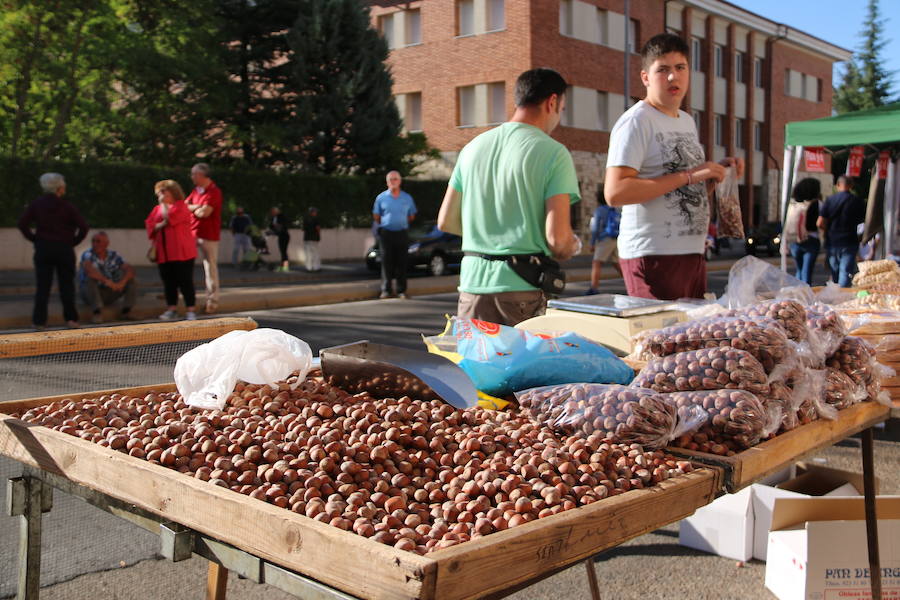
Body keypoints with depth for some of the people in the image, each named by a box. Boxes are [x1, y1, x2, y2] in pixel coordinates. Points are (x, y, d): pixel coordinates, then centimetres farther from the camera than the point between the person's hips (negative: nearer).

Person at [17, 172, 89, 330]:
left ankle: (39, 321, 1)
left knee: (42, 286, 4)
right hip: (64, 249, -2)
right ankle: (71, 318, 8)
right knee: (67, 285, 7)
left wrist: (34, 239, 4)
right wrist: (74, 241, 1)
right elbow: (83, 227, -11)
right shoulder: (66, 206, -6)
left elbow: (22, 224, -4)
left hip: (42, 248, 2)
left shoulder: (36, 205, 2)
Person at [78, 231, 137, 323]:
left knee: (132, 280, -10)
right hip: (89, 293, -4)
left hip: (109, 294, 4)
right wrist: (106, 281, -44)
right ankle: (97, 312, -32)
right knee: (91, 279, -33)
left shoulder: (113, 255, -2)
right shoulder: (87, 254, -14)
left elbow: (130, 270, -13)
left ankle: (126, 311, -16)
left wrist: (122, 282, -33)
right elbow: (88, 269, -36)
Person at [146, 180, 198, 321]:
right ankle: (172, 310, 12)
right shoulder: (157, 208, 17)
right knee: (168, 282, 6)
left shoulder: (180, 205, -2)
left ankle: (190, 310, -2)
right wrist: (160, 225, -11)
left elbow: (168, 218, -17)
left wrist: (164, 203, -4)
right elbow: (150, 225, 8)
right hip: (163, 253, 6)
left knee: (185, 281, -5)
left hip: (181, 252, -6)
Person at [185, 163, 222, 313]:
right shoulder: (197, 190, 14)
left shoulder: (214, 192, -13)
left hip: (209, 235, -8)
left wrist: (192, 209, -1)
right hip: (193, 234, 8)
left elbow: (204, 212, -22)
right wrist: (197, 207, -11)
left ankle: (212, 301, 5)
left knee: (210, 267, -2)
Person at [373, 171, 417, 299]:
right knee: (386, 262, -1)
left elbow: (411, 216, 16)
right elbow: (376, 216, 10)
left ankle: (401, 290, 7)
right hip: (386, 233, -1)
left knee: (401, 262, 1)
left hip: (402, 233, 1)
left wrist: (401, 222, 9)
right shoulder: (381, 197, 4)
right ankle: (386, 290, 6)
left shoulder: (407, 198, 8)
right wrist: (384, 224, 7)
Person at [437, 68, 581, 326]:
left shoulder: (474, 146, 11)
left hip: (473, 283, 5)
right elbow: (557, 238, -13)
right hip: (522, 288, -5)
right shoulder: (553, 152, -6)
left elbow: (446, 222, 13)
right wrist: (575, 245, 9)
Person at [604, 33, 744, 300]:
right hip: (654, 255, -8)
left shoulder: (687, 121, 19)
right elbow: (615, 192, -21)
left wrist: (715, 174, 6)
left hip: (693, 252, 8)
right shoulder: (636, 121, -8)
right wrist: (688, 176, -19)